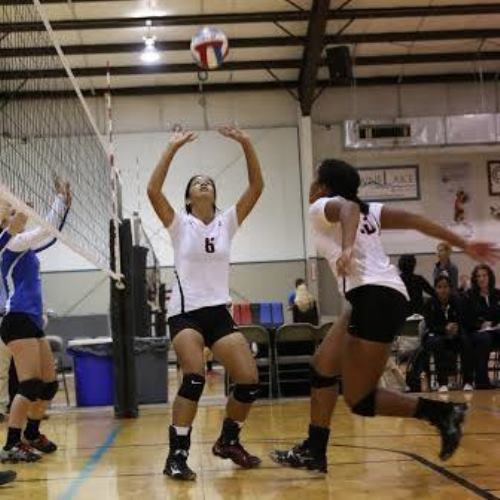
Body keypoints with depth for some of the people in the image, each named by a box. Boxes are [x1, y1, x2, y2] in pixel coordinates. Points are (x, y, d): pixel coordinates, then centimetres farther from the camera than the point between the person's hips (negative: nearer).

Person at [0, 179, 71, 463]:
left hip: (32, 322, 9)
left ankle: (32, 436, 25)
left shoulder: (25, 247, 17)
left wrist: (66, 204, 19)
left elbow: (51, 234, 26)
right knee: (30, 386, -13)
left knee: (49, 384, 12)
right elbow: (47, 229, -13)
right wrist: (60, 199, -3)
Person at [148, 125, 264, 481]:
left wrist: (246, 144, -12)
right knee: (194, 376, -26)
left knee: (250, 380, -6)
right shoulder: (179, 224, 2)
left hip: (219, 311, 4)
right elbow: (153, 191, -14)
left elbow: (257, 187, -2)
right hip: (185, 311, -3)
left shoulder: (227, 221, 8)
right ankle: (177, 455, -17)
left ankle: (228, 440, 19)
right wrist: (173, 149, -18)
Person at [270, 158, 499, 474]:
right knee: (323, 365, 19)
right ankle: (314, 451, 23)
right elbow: (415, 220, 15)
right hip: (380, 297, 10)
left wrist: (347, 248, -40)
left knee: (360, 401, -2)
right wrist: (465, 245, 14)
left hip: (375, 298, -10)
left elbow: (349, 207, -21)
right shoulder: (369, 210, 24)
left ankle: (443, 412, -2)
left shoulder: (322, 207, 3)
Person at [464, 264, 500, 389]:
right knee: (484, 338, -37)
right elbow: (466, 319, -1)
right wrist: (481, 324, -16)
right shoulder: (469, 296, 7)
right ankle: (481, 381, -35)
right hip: (476, 332, -3)